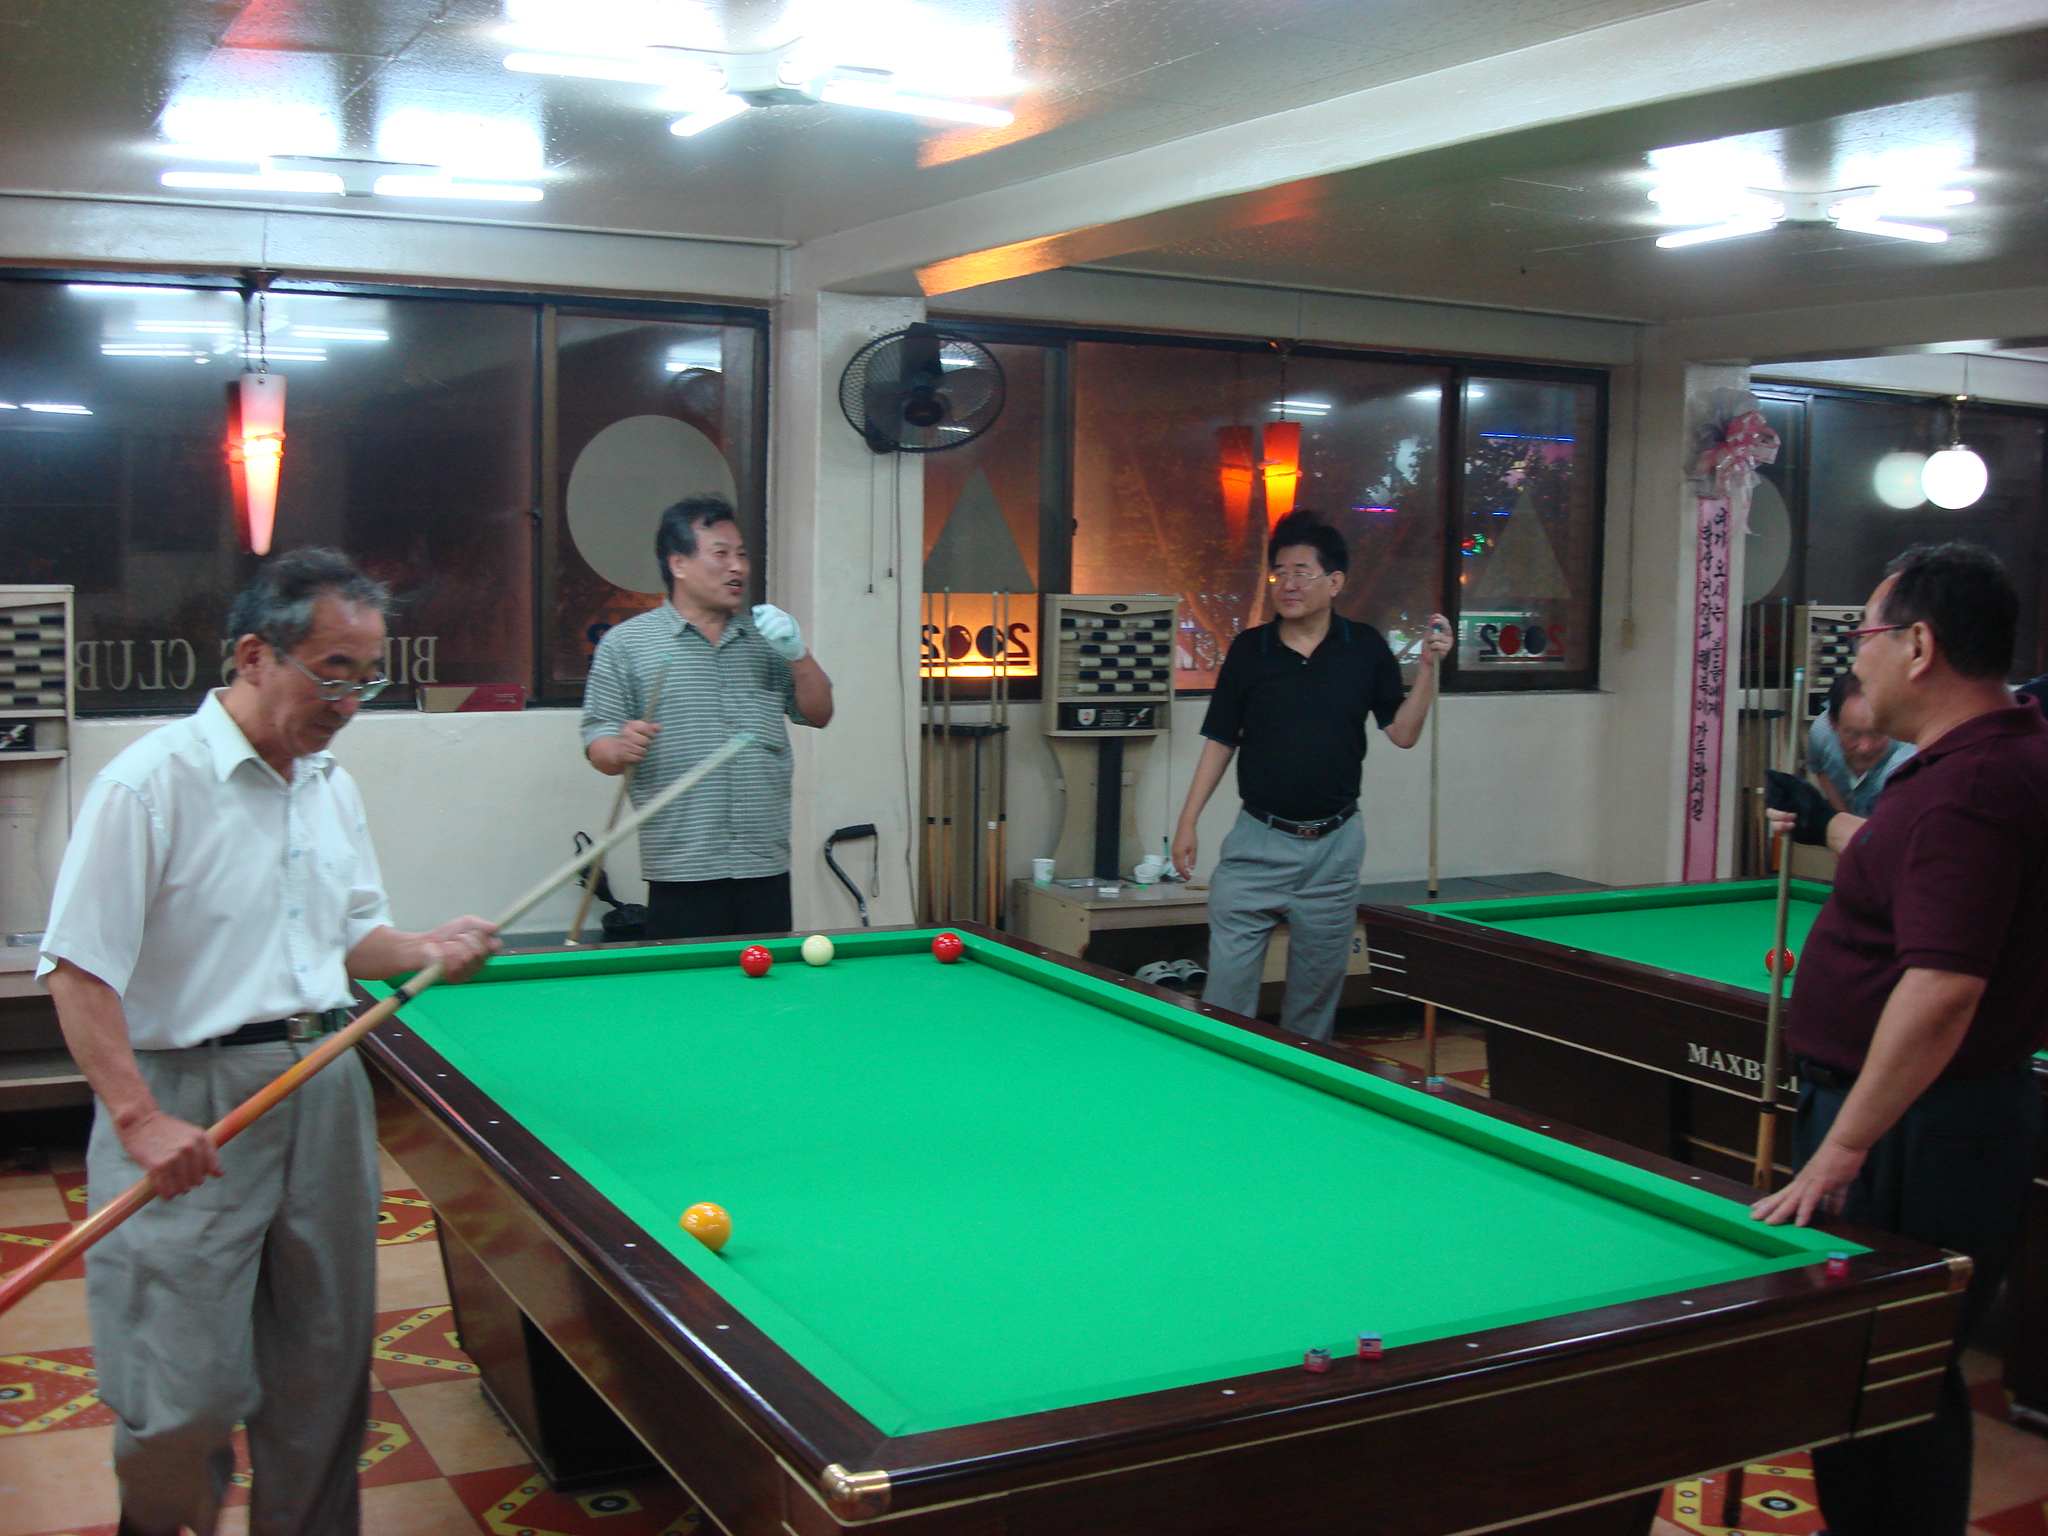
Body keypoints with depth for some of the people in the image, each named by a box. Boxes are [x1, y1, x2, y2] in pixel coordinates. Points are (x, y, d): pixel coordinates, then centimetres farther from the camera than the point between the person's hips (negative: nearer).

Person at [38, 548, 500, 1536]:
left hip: (323, 1091, 7)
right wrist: (139, 1120, -22)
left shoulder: (332, 787, 10)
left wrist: (423, 953, -1)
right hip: (192, 1105, -6)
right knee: (190, 1392, -3)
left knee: (328, 1367, 12)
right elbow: (79, 972, -15)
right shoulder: (152, 783, -13)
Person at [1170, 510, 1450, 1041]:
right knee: (1228, 983, -4)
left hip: (1334, 843, 1)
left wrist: (1427, 667, -10)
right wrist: (1187, 822, 0)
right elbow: (1220, 741, 4)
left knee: (1317, 987, 10)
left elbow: (1403, 733, 2)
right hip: (1257, 842, 0)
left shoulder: (1365, 648, 0)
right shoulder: (1249, 649, 0)